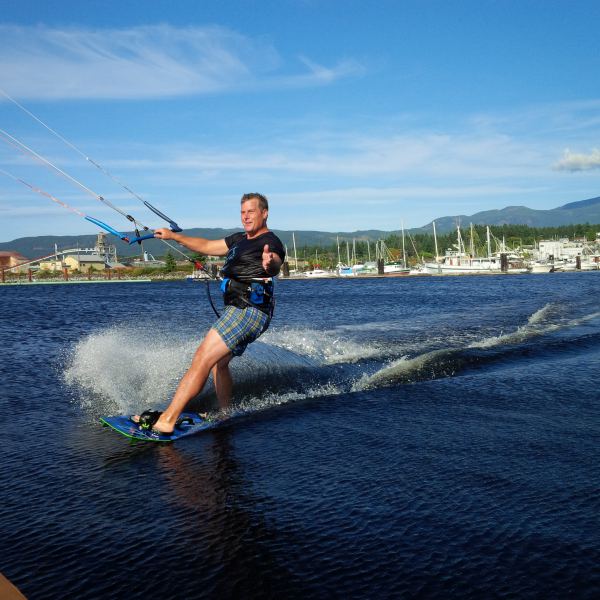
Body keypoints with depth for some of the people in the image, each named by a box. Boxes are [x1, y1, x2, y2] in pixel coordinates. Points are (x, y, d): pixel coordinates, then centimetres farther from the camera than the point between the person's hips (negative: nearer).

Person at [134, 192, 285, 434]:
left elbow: (276, 262, -32)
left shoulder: (270, 242, -9)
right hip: (237, 309, 10)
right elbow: (207, 246, 30)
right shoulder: (240, 239, 19)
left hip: (249, 311, -10)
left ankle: (166, 420, -17)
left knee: (202, 359, -16)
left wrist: (271, 264, -56)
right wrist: (173, 236, 35)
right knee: (218, 364, 18)